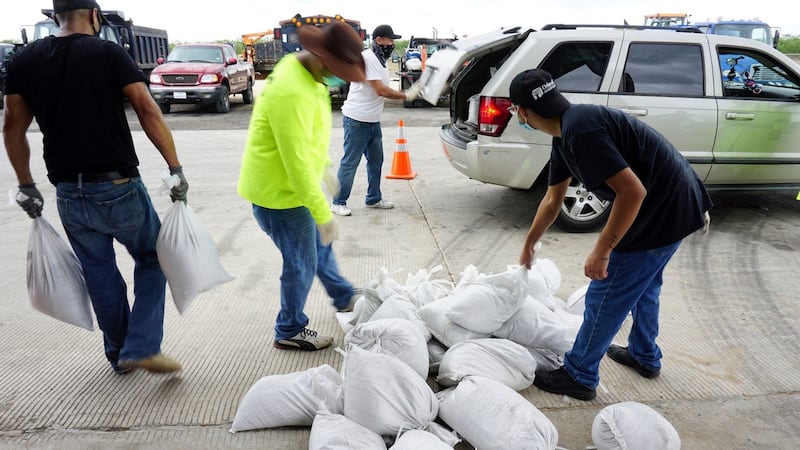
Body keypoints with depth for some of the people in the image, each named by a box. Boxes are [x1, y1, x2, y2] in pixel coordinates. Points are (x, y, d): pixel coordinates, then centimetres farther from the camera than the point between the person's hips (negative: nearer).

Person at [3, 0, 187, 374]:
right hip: (120, 188, -4)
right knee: (152, 259, 14)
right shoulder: (108, 53, -6)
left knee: (100, 276, 17)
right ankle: (141, 349, 6)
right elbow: (148, 111, -15)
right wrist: (175, 169, -14)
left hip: (69, 196, 4)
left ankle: (118, 353, 31)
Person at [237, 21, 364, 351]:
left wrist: (325, 166, 23)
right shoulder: (292, 93, -31)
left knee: (319, 243, 24)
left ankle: (344, 298, 46)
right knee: (302, 264, 4)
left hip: (289, 185, 10)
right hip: (277, 192, -10)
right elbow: (297, 163, -30)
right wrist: (323, 214, -24)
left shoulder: (306, 70, 1)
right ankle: (289, 332, 25)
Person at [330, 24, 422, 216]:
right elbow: (381, 90, -21)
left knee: (376, 161, 15)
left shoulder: (380, 60, 15)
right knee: (349, 163, -3)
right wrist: (406, 96, -13)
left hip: (373, 121, 10)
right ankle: (338, 203, 7)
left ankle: (374, 199, 27)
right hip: (357, 120, -10)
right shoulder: (367, 58, -16)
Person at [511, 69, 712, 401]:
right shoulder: (565, 134, 6)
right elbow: (553, 199, 18)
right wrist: (529, 244, 29)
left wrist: (601, 251, -21)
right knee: (643, 283, 27)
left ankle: (579, 376, 19)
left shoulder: (580, 131, -26)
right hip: (675, 200, 10)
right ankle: (645, 356, 47)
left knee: (606, 296, 2)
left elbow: (633, 191, -29)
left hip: (662, 209, -10)